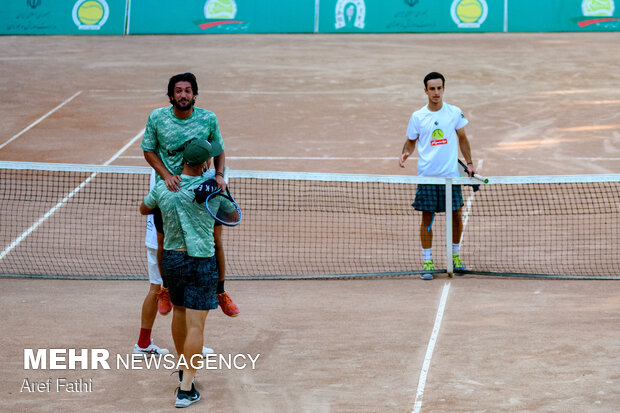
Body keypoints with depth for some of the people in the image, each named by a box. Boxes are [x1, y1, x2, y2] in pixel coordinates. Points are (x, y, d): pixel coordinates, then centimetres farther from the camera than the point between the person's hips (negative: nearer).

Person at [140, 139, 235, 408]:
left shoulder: (162, 188, -2)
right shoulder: (212, 188, -11)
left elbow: (144, 209, 19)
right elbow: (233, 216, 8)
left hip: (171, 257, 4)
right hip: (200, 262, -4)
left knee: (179, 312, 24)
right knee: (195, 325, -3)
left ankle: (184, 371, 37)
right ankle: (186, 389, -7)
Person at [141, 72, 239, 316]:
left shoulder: (209, 119, -6)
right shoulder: (157, 118, -8)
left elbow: (219, 151, 7)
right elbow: (149, 150, 2)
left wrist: (219, 175, -11)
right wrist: (166, 175, -13)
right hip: (168, 187, 0)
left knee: (215, 240, -2)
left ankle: (220, 293, 18)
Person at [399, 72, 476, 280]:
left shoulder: (454, 113, 3)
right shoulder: (417, 117, 0)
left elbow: (462, 139, 13)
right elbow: (411, 141, 9)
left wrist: (469, 163, 10)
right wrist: (405, 153, -11)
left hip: (451, 174, 1)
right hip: (427, 175, -1)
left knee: (456, 215, 4)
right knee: (427, 218, -1)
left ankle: (455, 255, 24)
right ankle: (428, 261, 6)